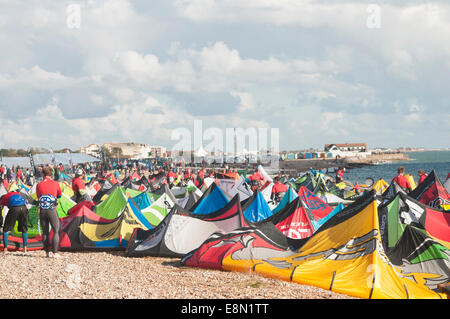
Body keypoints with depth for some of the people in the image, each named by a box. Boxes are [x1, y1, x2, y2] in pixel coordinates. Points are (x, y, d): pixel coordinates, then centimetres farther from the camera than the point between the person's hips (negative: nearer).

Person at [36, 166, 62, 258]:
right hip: (52, 210, -2)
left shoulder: (39, 185, 2)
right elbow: (60, 195, 14)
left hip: (42, 210, 2)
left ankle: (47, 252, 12)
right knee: (56, 231, 3)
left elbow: (38, 197, 14)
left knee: (45, 232, 11)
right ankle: (55, 252, -6)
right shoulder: (55, 183, -1)